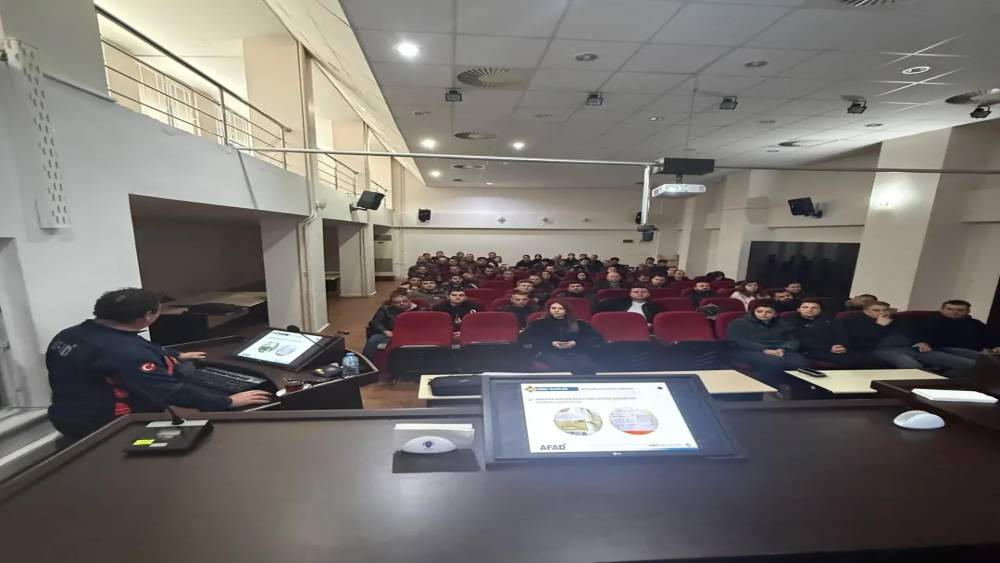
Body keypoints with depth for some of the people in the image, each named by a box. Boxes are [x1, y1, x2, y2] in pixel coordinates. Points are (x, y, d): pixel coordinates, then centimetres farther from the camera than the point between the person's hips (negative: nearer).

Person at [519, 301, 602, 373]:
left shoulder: (580, 324, 21)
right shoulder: (540, 323, 18)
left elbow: (597, 338, 15)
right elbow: (524, 338, 6)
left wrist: (576, 343, -3)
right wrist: (550, 343, -3)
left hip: (575, 352, 2)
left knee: (585, 367, -35)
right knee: (564, 367, -37)